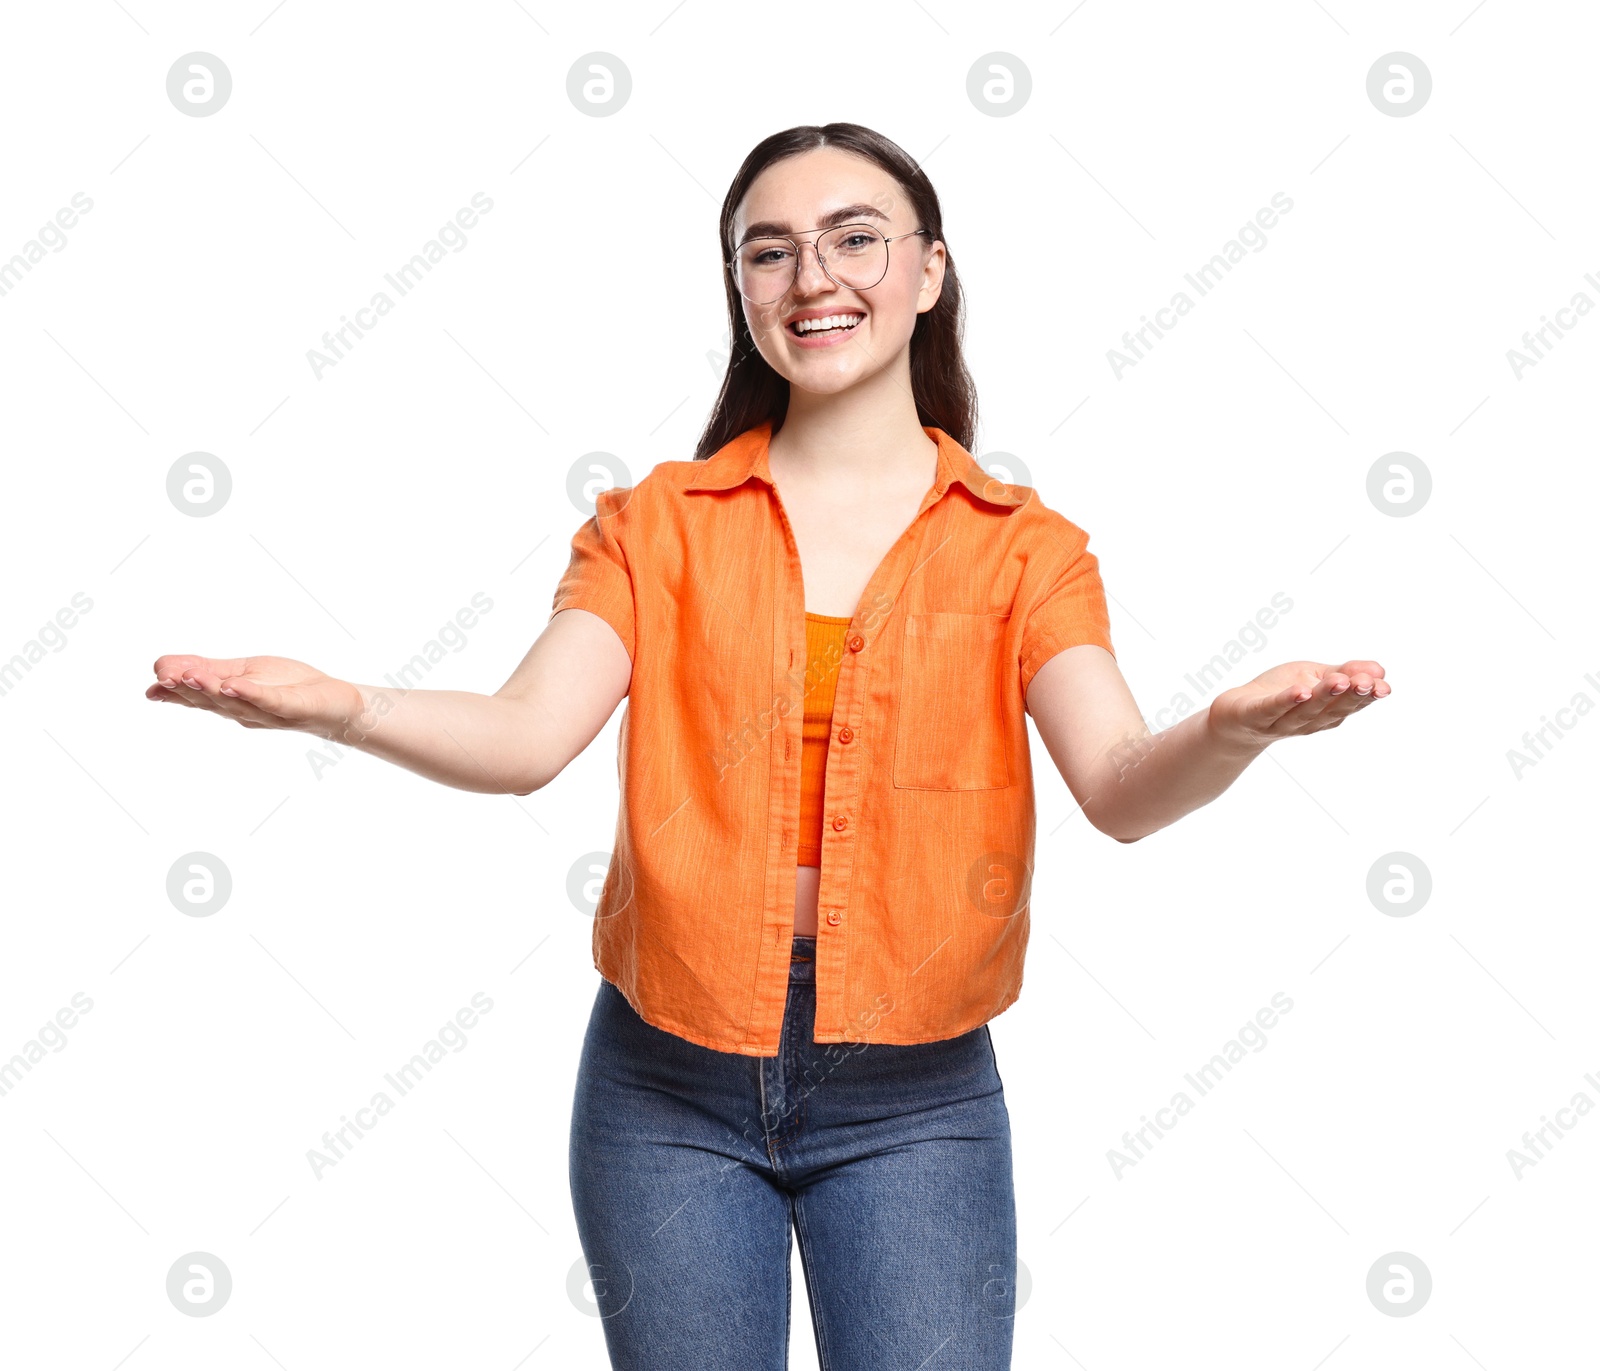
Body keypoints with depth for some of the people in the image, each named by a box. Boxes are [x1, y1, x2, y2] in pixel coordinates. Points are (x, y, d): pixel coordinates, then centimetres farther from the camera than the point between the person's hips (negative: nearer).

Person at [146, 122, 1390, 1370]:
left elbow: (1120, 788, -14)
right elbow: (528, 736, -10)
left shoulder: (1021, 547, 0)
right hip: (670, 1080, 1)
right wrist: (341, 707, -30)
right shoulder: (659, 522, 3)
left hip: (914, 1093, -1)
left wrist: (1232, 728, -36)